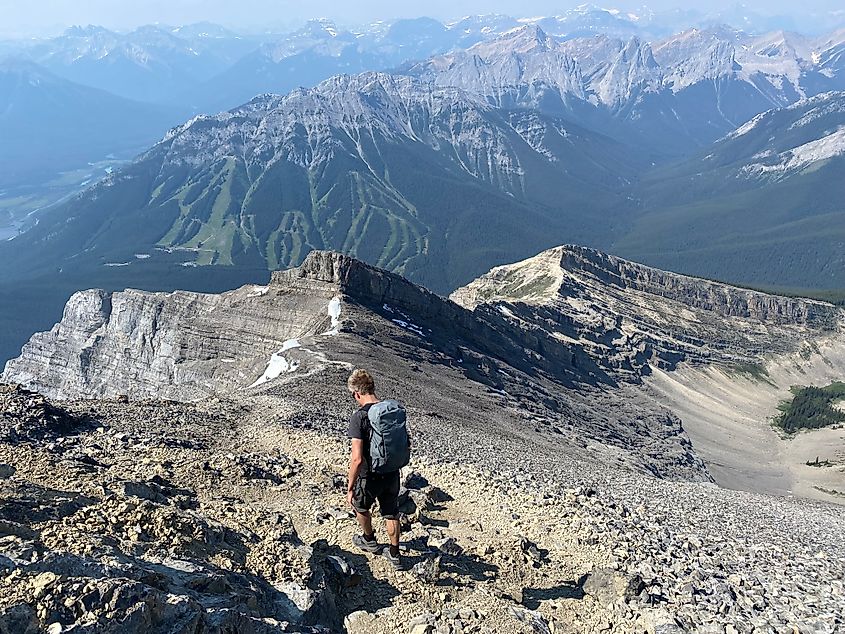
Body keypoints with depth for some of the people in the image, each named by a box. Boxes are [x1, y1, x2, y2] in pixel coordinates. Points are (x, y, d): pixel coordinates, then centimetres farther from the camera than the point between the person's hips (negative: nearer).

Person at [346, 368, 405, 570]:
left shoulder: (359, 417, -24)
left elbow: (357, 459, -27)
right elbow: (406, 444, 5)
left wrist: (350, 487, -17)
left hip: (369, 477, -4)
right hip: (392, 474, 5)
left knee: (360, 506, 27)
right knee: (391, 513, 24)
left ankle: (369, 540, 47)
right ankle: (395, 555, 35)